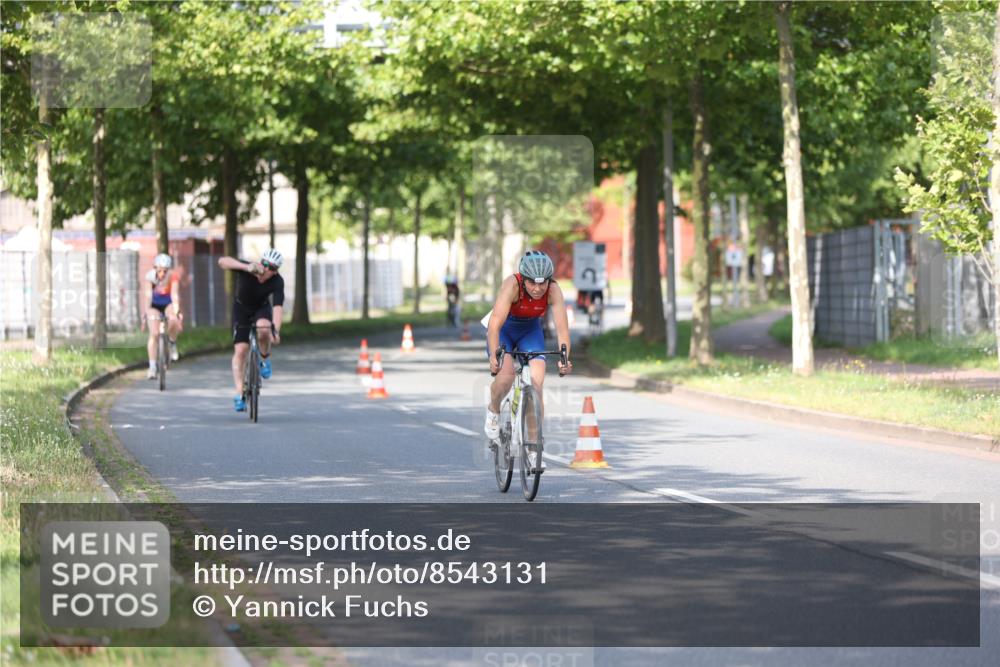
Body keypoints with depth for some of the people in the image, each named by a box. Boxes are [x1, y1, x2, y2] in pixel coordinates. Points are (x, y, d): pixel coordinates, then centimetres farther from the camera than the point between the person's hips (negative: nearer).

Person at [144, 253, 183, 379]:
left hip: (168, 304, 0)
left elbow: (174, 294, -35)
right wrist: (146, 311, -46)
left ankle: (172, 343, -2)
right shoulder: (150, 276, -25)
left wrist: (176, 311, -49)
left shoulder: (173, 276, -25)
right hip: (155, 305, 0)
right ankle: (152, 367, -11)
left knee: (174, 321, -32)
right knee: (154, 334, -16)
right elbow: (148, 294, -34)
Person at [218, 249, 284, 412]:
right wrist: (246, 267, -56)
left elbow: (277, 307, -37)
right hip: (241, 309, 0)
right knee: (240, 350, -11)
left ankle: (265, 360, -4)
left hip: (262, 308, 0)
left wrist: (276, 331, -51)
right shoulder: (247, 270, -29)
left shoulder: (277, 282, -27)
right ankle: (239, 395, -6)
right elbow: (222, 261, -42)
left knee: (263, 329, -35)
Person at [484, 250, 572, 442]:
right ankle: (493, 410, 5)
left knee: (536, 386, -13)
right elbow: (495, 324, -42)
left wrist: (564, 358, -48)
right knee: (506, 374, -26)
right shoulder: (512, 285, -34)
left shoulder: (553, 290, -27)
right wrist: (494, 356, -55)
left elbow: (562, 327, -31)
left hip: (531, 330, 2)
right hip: (504, 330, -2)